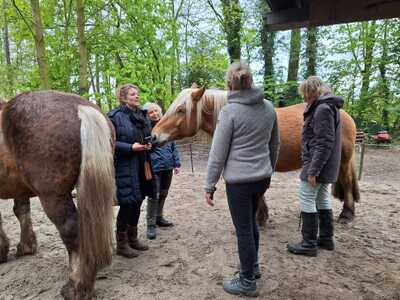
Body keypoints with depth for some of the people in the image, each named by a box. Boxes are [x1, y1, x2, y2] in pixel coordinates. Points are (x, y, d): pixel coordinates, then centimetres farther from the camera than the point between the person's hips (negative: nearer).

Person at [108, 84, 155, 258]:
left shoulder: (143, 116, 11)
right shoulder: (115, 116, -10)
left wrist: (148, 144, 0)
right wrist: (130, 147, -22)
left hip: (142, 166, 7)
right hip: (125, 167, -7)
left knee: (137, 202, 15)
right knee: (127, 204, -2)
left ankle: (132, 237, 33)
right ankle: (121, 243, 17)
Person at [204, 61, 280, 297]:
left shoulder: (230, 111, -15)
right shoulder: (269, 107, 2)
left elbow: (218, 153, -13)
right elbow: (275, 145, 11)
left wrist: (210, 185, -5)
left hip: (239, 180, -6)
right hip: (262, 177, 6)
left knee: (243, 229, 8)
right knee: (251, 221, 25)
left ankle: (248, 282, 25)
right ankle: (253, 266, 43)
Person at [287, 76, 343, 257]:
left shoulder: (323, 109, -18)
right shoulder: (328, 107, 15)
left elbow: (324, 143, -23)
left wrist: (313, 170, -23)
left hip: (317, 163, -10)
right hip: (325, 165, 10)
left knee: (306, 199, -2)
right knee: (322, 199, 17)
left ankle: (309, 244, 8)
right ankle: (326, 239, 29)